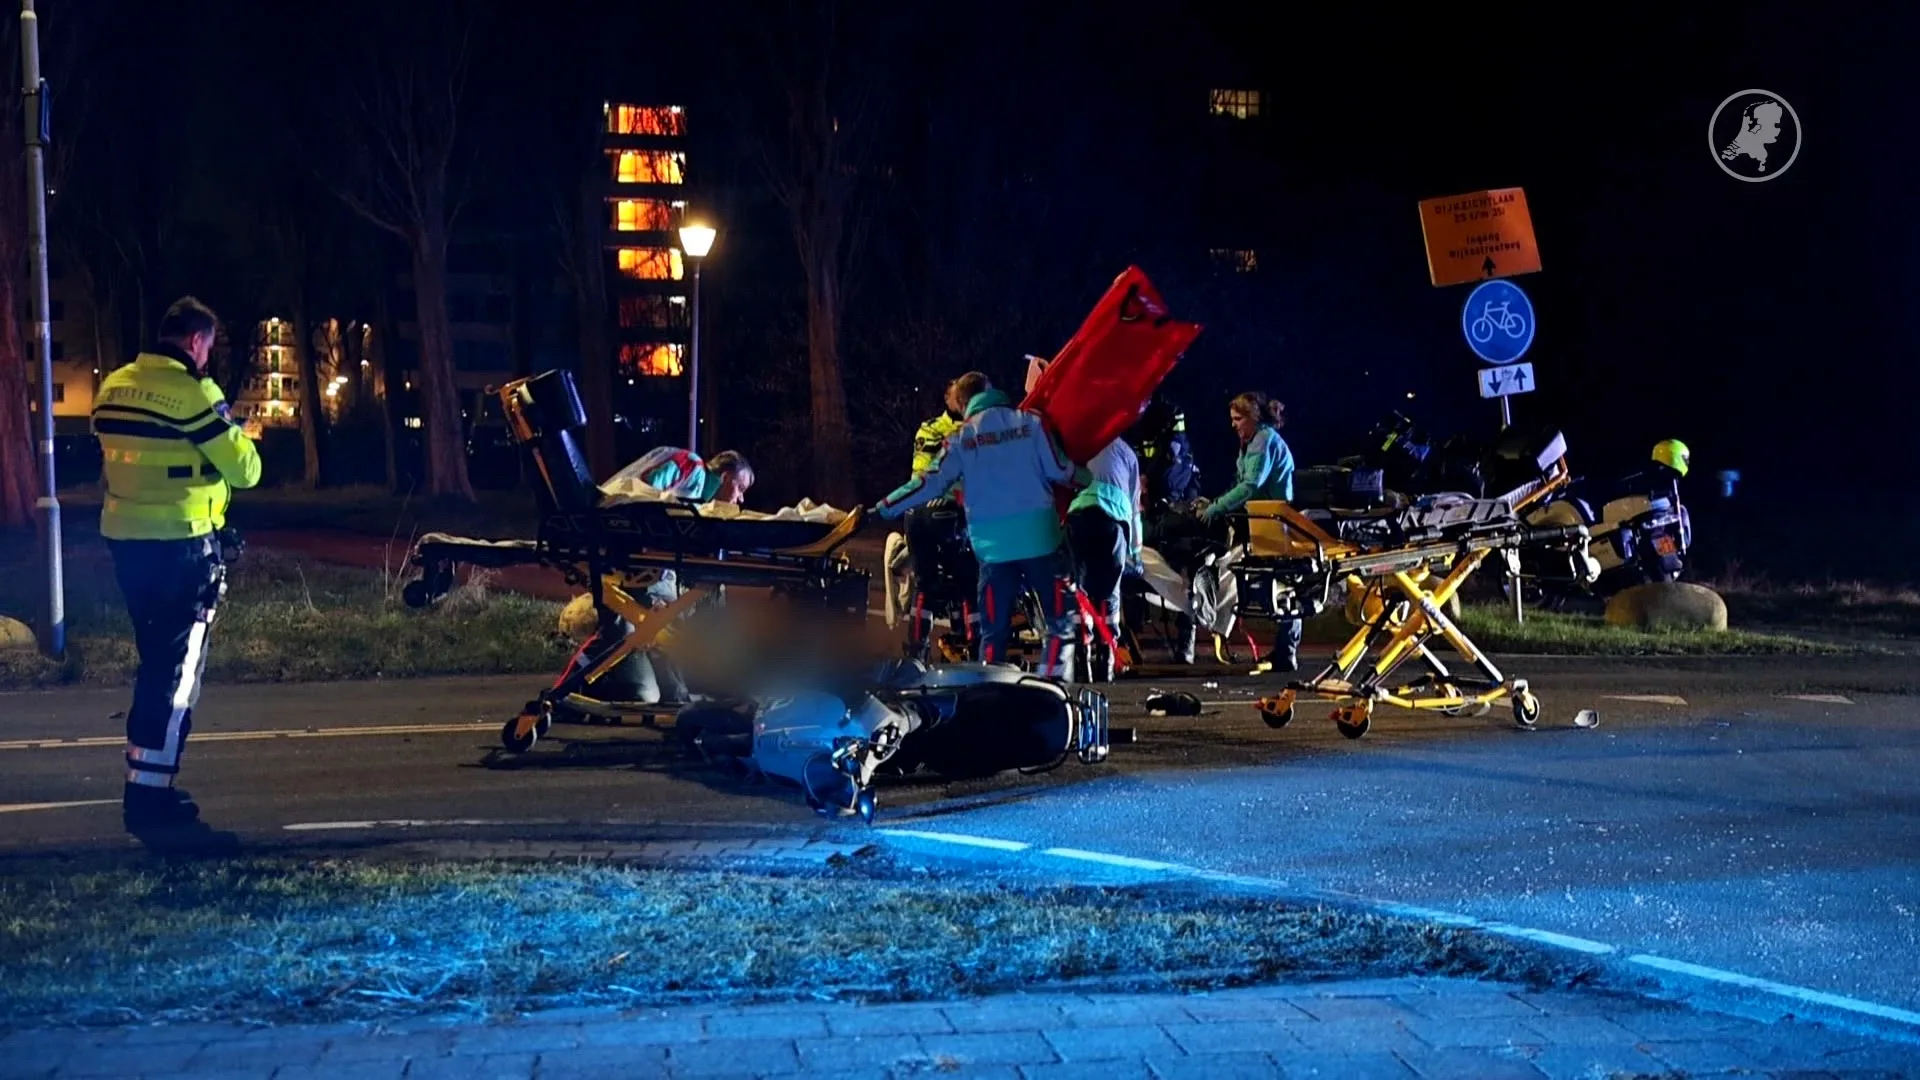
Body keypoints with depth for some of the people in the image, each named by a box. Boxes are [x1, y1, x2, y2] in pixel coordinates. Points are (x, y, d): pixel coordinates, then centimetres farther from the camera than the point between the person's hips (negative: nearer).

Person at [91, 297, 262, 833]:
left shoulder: (113, 387, 8)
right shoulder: (192, 392, -15)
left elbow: (125, 456, 14)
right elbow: (244, 469, -11)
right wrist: (241, 440, 10)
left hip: (124, 539, 8)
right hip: (181, 546, -8)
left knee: (156, 662, 19)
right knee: (176, 671, -1)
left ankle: (147, 779, 25)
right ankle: (149, 794, -2)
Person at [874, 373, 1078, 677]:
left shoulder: (961, 437, 8)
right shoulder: (1030, 422, 5)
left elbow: (932, 484, 2)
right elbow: (1059, 471, 2)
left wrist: (882, 510, 9)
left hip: (992, 543, 2)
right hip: (1038, 535, -2)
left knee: (994, 629, 9)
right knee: (1060, 618, 6)